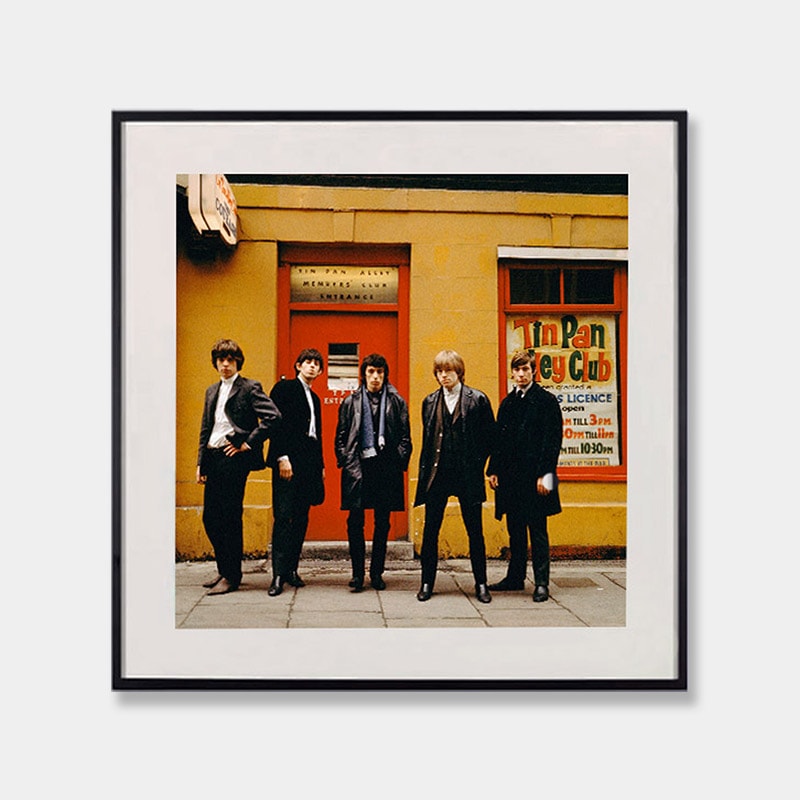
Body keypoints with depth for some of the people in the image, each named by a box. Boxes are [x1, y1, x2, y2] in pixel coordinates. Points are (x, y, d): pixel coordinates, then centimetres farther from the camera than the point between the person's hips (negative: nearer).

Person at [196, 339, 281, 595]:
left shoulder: (250, 388, -4)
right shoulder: (212, 391, 19)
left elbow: (273, 417, -15)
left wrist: (249, 443, -13)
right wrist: (201, 462, 14)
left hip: (234, 459, -7)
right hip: (213, 459, 7)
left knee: (230, 518, -4)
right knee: (209, 517, 10)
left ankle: (232, 576, 7)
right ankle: (223, 569, 24)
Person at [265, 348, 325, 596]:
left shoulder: (314, 398, 22)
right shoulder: (284, 388, 0)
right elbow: (276, 422, -10)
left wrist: (321, 465, 16)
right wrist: (282, 457, -18)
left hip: (309, 463, 7)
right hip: (288, 461, -7)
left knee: (301, 518, 7)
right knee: (283, 517, -9)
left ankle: (291, 569, 14)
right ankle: (278, 575, -7)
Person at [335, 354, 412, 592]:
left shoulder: (397, 402, 7)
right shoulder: (350, 402, 8)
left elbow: (405, 437, 6)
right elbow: (341, 437, 8)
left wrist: (399, 463, -4)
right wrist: (346, 462, -2)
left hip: (386, 468, 1)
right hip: (358, 467, 0)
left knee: (383, 523, 7)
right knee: (355, 522, -2)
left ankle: (376, 573, 17)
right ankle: (357, 573, 7)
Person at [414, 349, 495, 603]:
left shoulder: (477, 399, -1)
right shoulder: (430, 402, 10)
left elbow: (489, 436, 2)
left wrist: (476, 465, -2)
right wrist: (425, 472, 8)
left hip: (467, 475, -3)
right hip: (437, 474, 3)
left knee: (475, 532, 5)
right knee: (430, 531, 6)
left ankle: (481, 584, 17)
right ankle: (427, 582, 17)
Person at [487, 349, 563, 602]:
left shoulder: (546, 401, -4)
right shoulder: (507, 403, 14)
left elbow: (553, 439, -9)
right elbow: (499, 439, 15)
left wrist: (545, 474, -15)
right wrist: (493, 470, 8)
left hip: (534, 476, -6)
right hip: (510, 476, 6)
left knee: (538, 531, 1)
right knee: (515, 530, 14)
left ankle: (541, 583, 8)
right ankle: (515, 577, 24)